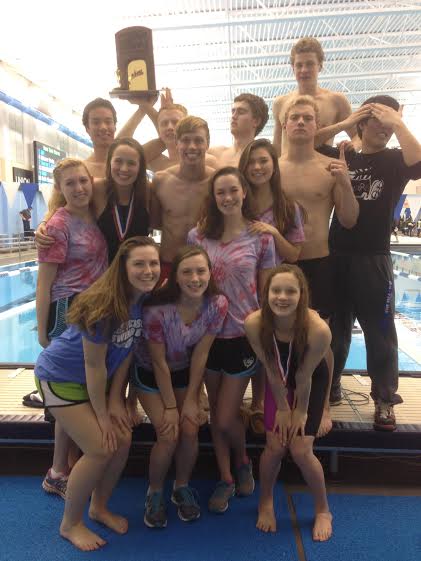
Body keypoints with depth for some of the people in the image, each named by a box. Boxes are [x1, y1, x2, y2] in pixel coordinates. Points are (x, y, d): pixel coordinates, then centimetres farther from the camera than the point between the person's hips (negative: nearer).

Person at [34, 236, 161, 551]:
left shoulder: (146, 301, -12)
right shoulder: (104, 305, -33)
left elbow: (127, 350, -4)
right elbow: (94, 365, -24)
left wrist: (116, 400, -4)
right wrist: (102, 414, -14)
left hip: (97, 379, 7)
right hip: (61, 377, -7)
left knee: (123, 440, 2)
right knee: (100, 450, -9)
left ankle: (99, 507, 29)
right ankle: (70, 524, 18)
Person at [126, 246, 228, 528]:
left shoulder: (218, 304, -23)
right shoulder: (157, 308, -33)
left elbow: (200, 354, -15)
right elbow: (159, 362, -22)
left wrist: (191, 399, -11)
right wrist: (170, 406, -15)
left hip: (186, 371, 3)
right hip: (150, 373, -3)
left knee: (190, 430, -6)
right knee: (168, 435, -12)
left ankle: (182, 487, 23)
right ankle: (155, 493, 16)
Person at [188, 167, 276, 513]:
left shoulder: (261, 237, -6)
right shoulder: (198, 235, -1)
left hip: (244, 336, -3)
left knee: (225, 419, 2)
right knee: (216, 414, 14)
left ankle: (243, 462, 36)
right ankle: (226, 479, 35)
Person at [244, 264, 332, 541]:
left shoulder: (318, 329, -38)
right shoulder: (255, 323, -31)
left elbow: (304, 377, -23)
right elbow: (272, 370, -17)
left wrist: (301, 411, -8)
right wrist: (282, 409, -8)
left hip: (313, 382, -1)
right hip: (280, 382, 2)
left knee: (301, 450, -5)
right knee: (275, 446, -3)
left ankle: (323, 510, 24)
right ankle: (266, 503, 28)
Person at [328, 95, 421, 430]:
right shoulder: (342, 155, 9)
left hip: (374, 260, -2)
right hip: (336, 256, 2)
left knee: (380, 332, 3)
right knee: (335, 328, 14)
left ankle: (385, 400, 17)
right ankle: (329, 387, 30)